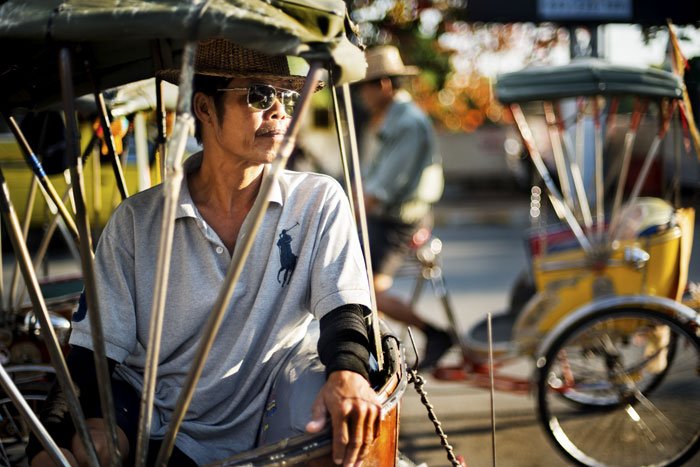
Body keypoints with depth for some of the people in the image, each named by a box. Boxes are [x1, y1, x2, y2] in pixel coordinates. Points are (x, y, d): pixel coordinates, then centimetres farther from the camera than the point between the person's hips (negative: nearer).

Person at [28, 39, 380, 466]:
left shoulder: (319, 201, 1)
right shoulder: (137, 221, 0)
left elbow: (342, 307, -8)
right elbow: (92, 349, -1)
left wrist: (348, 372, -32)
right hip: (150, 426, 0)